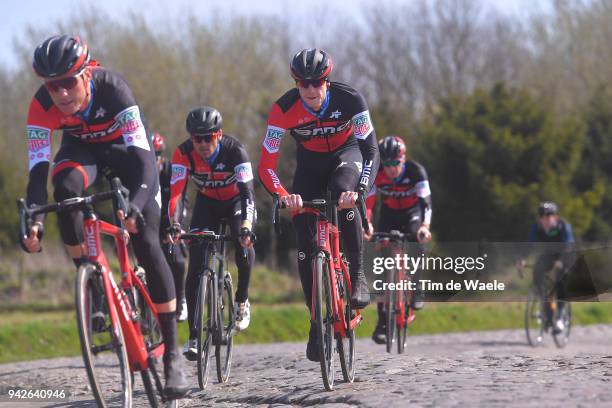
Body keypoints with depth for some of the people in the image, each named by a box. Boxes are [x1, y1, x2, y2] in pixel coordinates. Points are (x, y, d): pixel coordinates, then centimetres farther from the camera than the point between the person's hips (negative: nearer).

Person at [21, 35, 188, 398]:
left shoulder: (112, 88, -38)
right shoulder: (43, 105, -29)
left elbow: (142, 158, -42)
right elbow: (38, 168, -31)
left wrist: (135, 205, -58)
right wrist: (33, 222, -46)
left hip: (126, 146, -2)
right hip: (81, 148, 2)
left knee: (147, 243, -13)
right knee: (65, 187, -35)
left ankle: (172, 353, -7)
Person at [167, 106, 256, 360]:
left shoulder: (235, 150, -32)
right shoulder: (184, 153, -28)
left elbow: (247, 192, -39)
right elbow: (175, 192, -34)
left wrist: (246, 227, -55)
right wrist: (174, 224, -52)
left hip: (236, 200, -2)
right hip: (207, 202, 2)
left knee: (243, 243, -30)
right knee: (195, 266, -13)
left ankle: (242, 300, -3)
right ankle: (194, 336, -9)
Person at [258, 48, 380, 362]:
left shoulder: (350, 100, -30)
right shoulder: (283, 110, -28)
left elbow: (371, 150, -31)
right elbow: (266, 165, -29)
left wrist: (359, 188, -48)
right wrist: (283, 196, -48)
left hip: (346, 153, -2)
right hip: (310, 162, 2)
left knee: (343, 193, -37)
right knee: (304, 241, -8)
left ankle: (358, 277, -21)